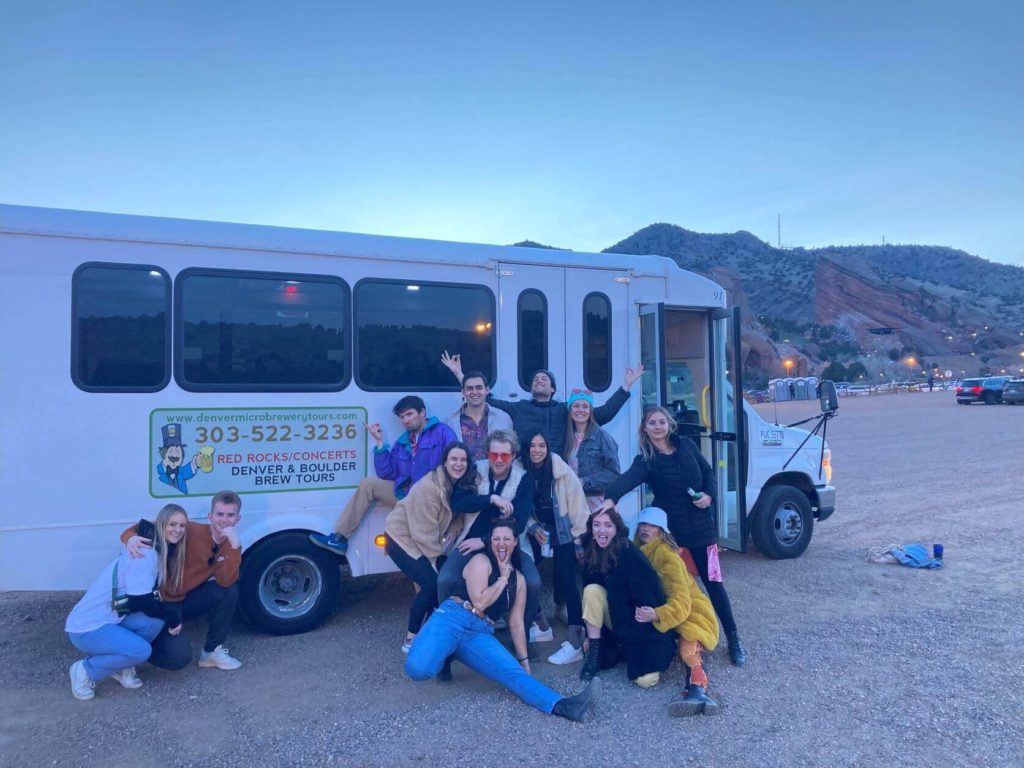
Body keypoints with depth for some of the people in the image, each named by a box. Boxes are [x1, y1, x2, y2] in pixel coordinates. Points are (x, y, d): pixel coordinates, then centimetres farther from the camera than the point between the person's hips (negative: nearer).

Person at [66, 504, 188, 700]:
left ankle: (121, 666, 5)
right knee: (141, 650, -27)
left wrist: (175, 613, -3)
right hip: (86, 627, -8)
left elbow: (153, 599, 12)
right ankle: (85, 670, -2)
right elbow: (142, 602, -23)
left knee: (156, 619, -17)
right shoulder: (145, 554, -22)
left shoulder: (162, 554, 5)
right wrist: (173, 616, -10)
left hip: (113, 618, 8)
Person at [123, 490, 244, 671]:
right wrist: (131, 538, -40)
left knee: (230, 590, -17)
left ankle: (213, 650, -2)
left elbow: (225, 582, -21)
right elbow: (146, 527, -17)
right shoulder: (190, 531, -20)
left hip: (185, 601, 5)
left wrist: (235, 547, -32)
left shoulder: (229, 545, -5)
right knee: (180, 656, -21)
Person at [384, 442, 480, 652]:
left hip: (429, 543, 7)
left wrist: (451, 548, -14)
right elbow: (424, 530, -25)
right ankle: (410, 639, 0)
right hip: (402, 538, -7)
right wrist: (437, 556, -14)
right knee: (431, 584, -16)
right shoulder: (429, 486, -29)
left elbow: (458, 521, 0)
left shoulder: (463, 486, -5)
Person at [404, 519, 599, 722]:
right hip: (453, 618, -4)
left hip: (481, 634, 4)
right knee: (418, 668, -31)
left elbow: (516, 622, 20)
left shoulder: (519, 579, 20)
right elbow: (479, 602, -11)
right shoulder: (481, 561, 1)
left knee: (514, 672, -21)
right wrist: (502, 578, 0)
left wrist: (525, 663, 17)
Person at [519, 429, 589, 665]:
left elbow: (577, 505, -11)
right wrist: (533, 527, -12)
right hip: (538, 532, 4)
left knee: (566, 581, -11)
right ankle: (540, 625, 19)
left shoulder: (562, 470, -15)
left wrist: (582, 538, -11)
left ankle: (576, 642, -6)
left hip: (564, 533, -4)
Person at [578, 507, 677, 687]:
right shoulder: (591, 555, -6)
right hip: (620, 622, 5)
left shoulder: (630, 554, -22)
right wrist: (590, 635, -2)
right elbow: (588, 597, -1)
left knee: (645, 680, -22)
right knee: (592, 590, -23)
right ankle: (594, 652, -9)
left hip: (643, 624, -4)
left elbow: (650, 595, -22)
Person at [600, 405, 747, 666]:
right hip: (669, 530, -2)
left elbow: (708, 473, 12)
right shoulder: (645, 460, -11)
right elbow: (628, 479, -32)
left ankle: (733, 639, 17)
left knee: (713, 581, 5)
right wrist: (610, 498, -51)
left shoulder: (686, 446, 1)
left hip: (700, 526, 2)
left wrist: (709, 495, -9)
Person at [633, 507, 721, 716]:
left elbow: (681, 603, -27)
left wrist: (656, 615, -43)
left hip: (690, 612, -9)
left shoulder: (667, 556, -17)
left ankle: (698, 691, -60)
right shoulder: (639, 552, 5)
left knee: (689, 645, -37)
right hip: (658, 610, 9)